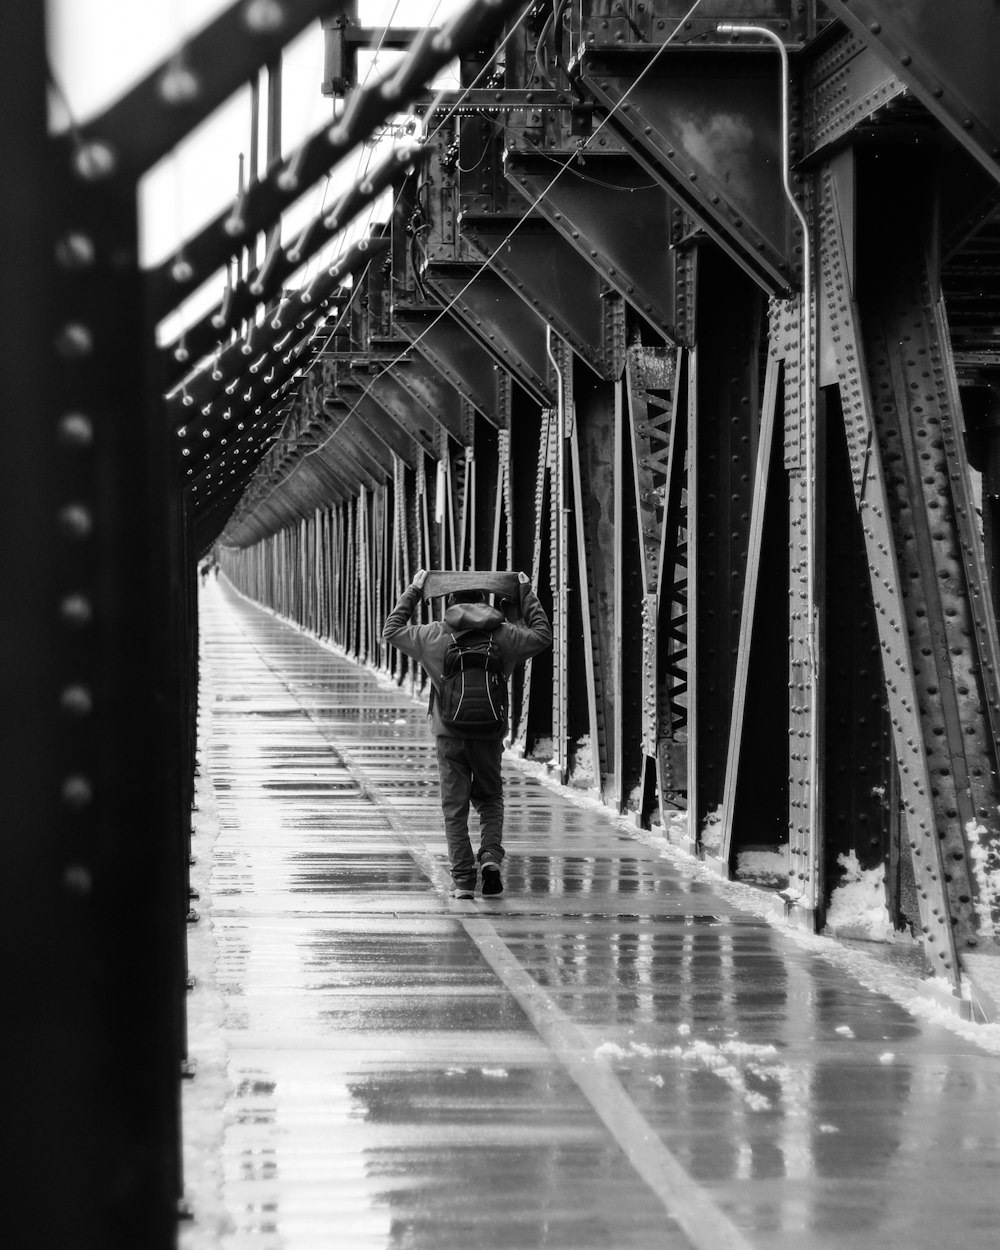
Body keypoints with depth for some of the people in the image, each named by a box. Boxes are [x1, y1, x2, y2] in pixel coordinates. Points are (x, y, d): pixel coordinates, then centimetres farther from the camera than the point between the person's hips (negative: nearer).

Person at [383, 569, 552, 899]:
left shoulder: (434, 636, -2)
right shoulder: (503, 635, 0)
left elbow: (391, 631, 13)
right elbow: (543, 635, 17)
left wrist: (412, 591, 19)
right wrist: (528, 595, 24)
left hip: (449, 734, -1)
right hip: (490, 733, 1)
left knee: (455, 807, 5)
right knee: (490, 800, 18)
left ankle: (463, 880, 0)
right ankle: (491, 856, -6)